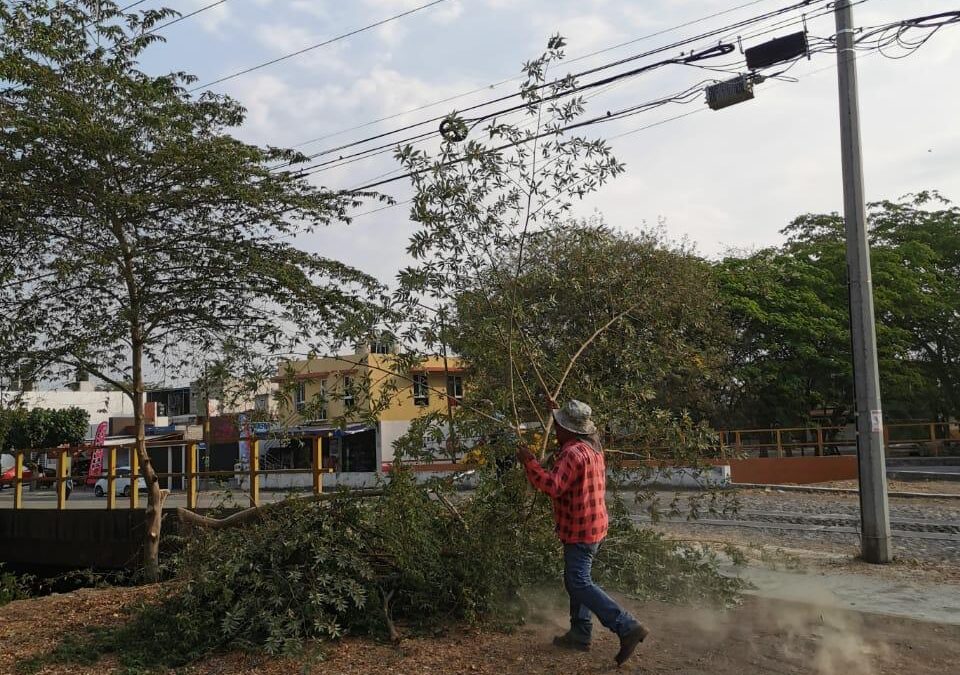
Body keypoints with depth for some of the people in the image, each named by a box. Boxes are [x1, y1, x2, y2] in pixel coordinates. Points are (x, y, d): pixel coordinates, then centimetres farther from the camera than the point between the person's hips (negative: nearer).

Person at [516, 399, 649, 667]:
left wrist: (529, 462, -23)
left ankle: (628, 627, -13)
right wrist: (558, 411, 36)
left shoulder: (573, 453, -22)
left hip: (579, 531, -10)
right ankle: (579, 634, 24)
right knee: (575, 580, 18)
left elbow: (554, 486, -31)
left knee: (580, 584, -8)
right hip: (593, 526, 10)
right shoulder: (592, 447, 10)